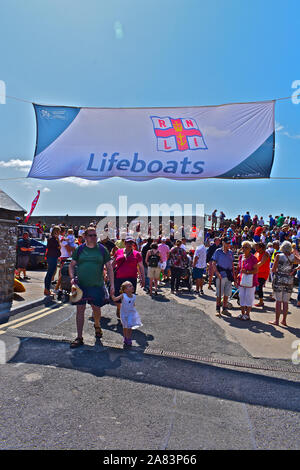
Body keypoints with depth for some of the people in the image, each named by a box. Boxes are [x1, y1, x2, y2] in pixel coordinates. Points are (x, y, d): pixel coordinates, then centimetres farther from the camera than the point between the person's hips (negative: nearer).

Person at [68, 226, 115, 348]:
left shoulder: (102, 249, 2)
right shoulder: (80, 249, 4)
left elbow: (109, 268, 4)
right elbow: (71, 265, 10)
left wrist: (112, 284, -1)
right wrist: (72, 278, -7)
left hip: (97, 285, 0)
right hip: (80, 285, 1)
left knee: (96, 308, 10)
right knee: (80, 310, 2)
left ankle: (97, 326, 43)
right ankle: (79, 338, 14)